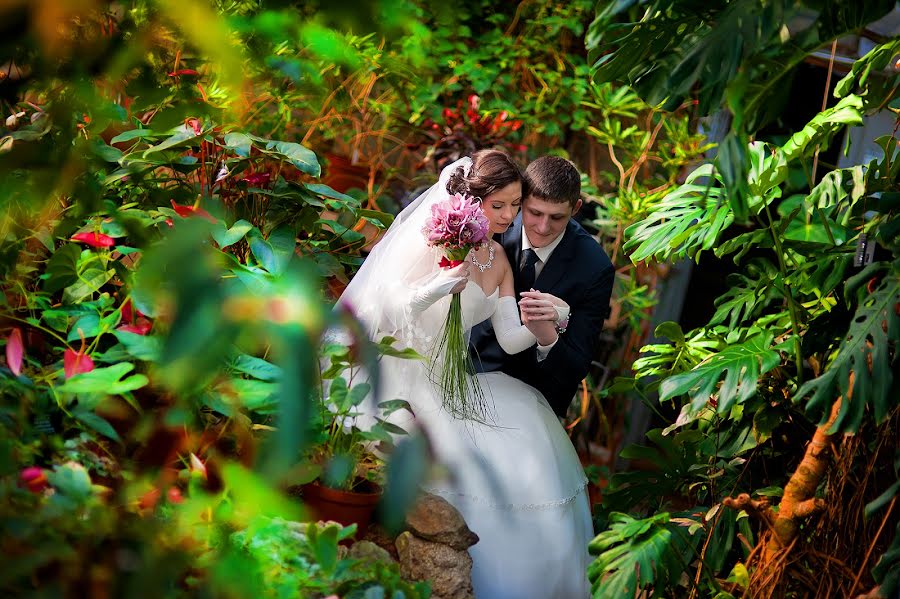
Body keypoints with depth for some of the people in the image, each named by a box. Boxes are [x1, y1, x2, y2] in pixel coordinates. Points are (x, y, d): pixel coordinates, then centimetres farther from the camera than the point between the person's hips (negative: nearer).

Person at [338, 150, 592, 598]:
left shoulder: (498, 259, 9)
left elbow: (509, 340, 3)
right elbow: (392, 305, -20)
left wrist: (537, 326, -19)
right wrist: (452, 277, -30)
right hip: (408, 372, -6)